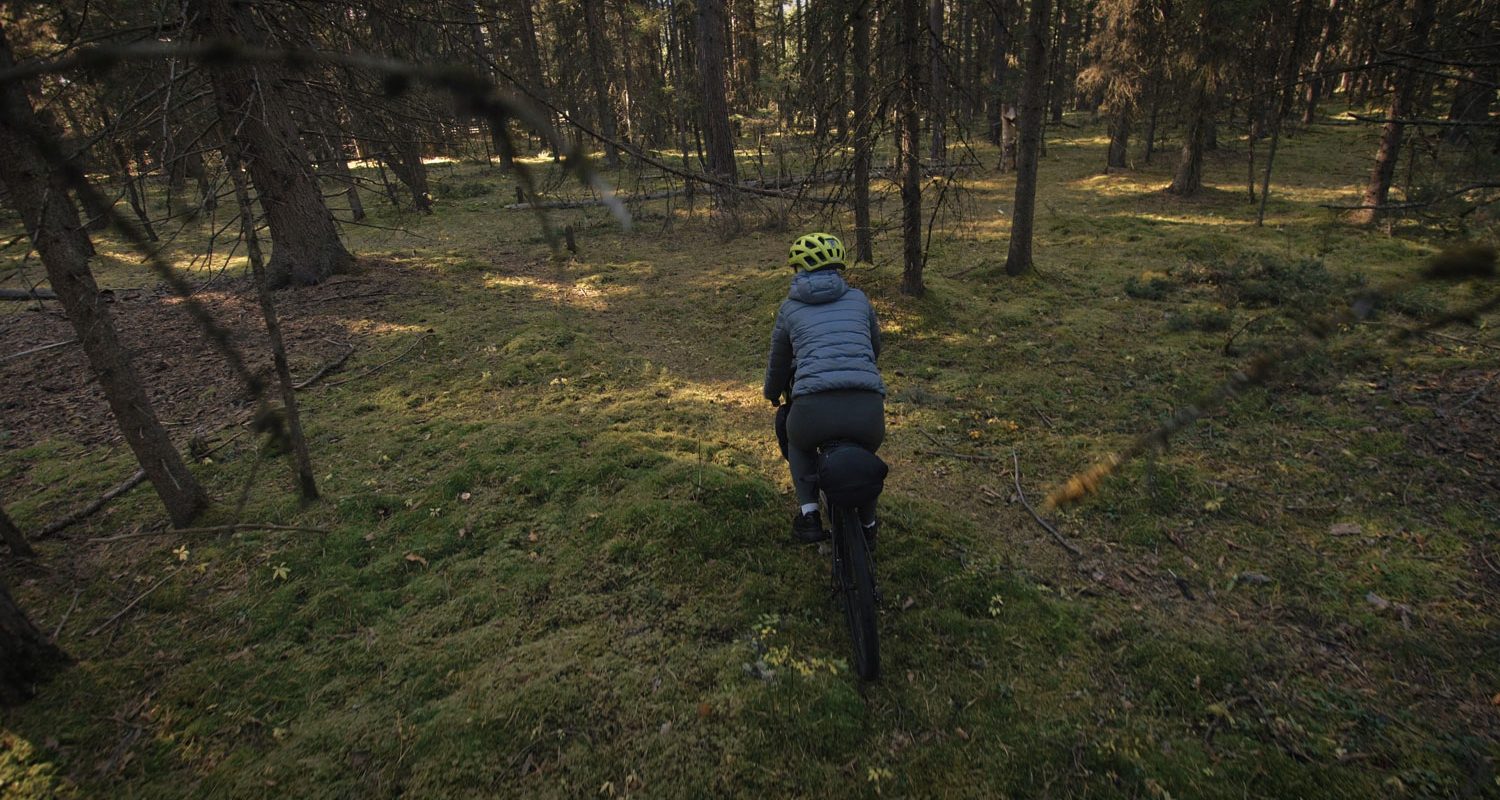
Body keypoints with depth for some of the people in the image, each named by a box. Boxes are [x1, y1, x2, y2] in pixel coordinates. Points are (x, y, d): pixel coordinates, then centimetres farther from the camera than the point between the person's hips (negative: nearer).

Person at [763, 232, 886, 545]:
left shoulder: (790, 307, 19)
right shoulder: (858, 298, 23)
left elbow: (778, 363, 31)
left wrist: (772, 395, 52)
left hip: (814, 407, -2)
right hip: (868, 407, 2)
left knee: (799, 443, 35)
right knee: (864, 455, 37)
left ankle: (809, 513, 18)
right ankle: (868, 525, 38)